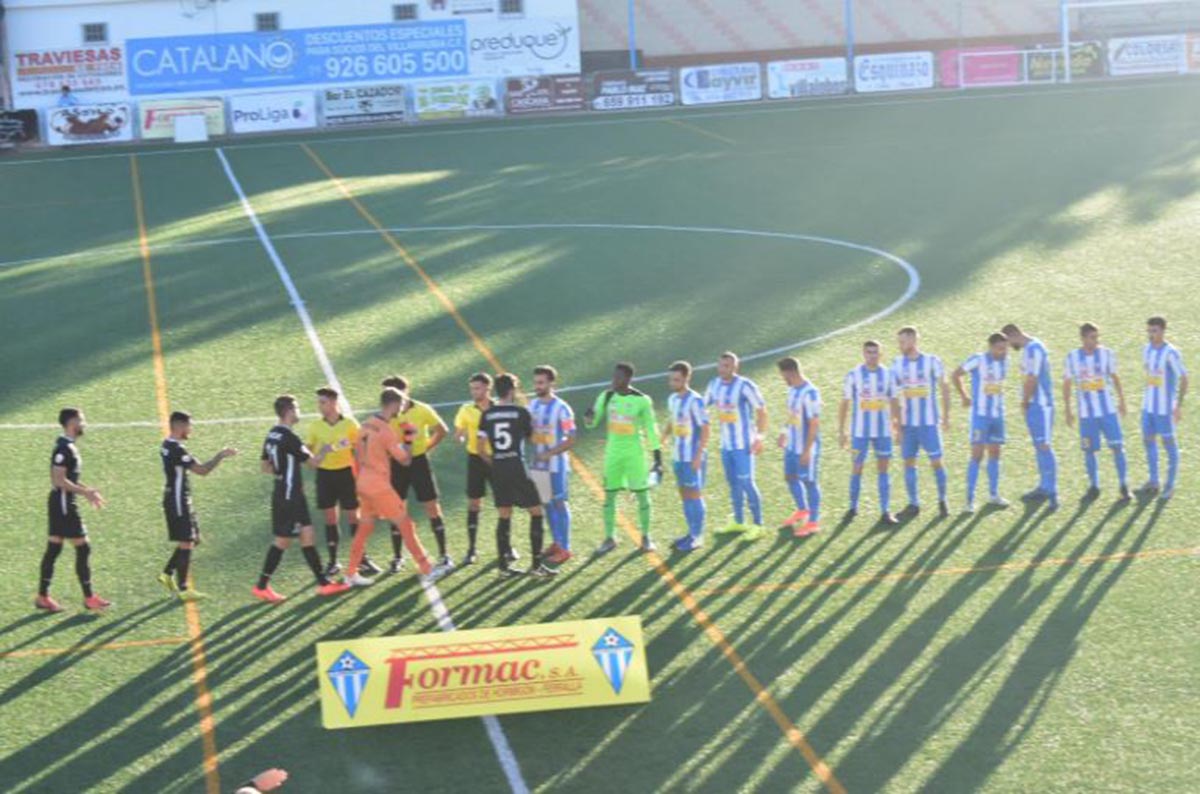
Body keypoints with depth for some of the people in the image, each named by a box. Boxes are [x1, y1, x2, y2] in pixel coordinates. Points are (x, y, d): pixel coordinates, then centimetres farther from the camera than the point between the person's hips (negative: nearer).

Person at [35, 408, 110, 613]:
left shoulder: (67, 447, 13)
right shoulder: (64, 448, -18)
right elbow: (59, 480, -23)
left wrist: (87, 489, 15)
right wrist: (85, 492, -19)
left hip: (62, 505, 10)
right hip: (63, 505, -10)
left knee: (53, 549, 11)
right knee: (83, 548, -5)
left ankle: (43, 596, 15)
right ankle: (89, 598, 1)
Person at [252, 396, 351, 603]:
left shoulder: (272, 435, 7)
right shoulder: (289, 438, -20)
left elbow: (265, 466, 15)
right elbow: (314, 462, -14)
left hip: (282, 494, 9)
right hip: (290, 496, -9)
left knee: (307, 535, 10)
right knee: (282, 541, 0)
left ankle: (323, 583, 14)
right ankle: (262, 586, 7)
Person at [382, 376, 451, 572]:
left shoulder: (422, 410, -9)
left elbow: (443, 430, 3)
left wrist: (428, 447, -2)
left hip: (419, 461, -1)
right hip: (396, 463, 1)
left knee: (433, 507, 0)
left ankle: (443, 554, 10)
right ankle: (397, 557, 16)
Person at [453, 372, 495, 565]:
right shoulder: (466, 410, -1)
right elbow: (458, 433, 4)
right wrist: (461, 438, -18)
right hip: (476, 459, 1)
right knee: (473, 504, 1)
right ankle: (471, 550, 8)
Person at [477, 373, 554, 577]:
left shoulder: (487, 415, 4)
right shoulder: (521, 412, -6)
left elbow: (480, 449, 3)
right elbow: (531, 437, 10)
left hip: (498, 471, 5)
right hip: (517, 468, -5)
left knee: (504, 516, 12)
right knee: (536, 512, 4)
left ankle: (504, 565, 13)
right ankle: (536, 564, 1)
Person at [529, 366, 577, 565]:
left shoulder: (561, 408, -14)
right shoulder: (533, 405, 5)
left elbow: (571, 440, -14)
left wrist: (549, 454, -21)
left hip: (555, 465, -6)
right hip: (537, 464, 6)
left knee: (559, 504, 0)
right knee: (547, 504, 13)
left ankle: (565, 548, 7)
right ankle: (556, 543, 25)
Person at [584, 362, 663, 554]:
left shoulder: (642, 401, -10)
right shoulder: (606, 397, -1)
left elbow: (651, 430, -3)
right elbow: (592, 423, 4)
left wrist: (658, 458, -3)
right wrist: (589, 418, -21)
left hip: (634, 453, -3)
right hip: (613, 452, 3)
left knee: (642, 494, 3)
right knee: (609, 494, 4)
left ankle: (646, 537, 16)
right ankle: (610, 538, 15)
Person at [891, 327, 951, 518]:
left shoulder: (932, 361, -4)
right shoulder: (897, 364, 4)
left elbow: (944, 388, 1)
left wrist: (946, 416, 0)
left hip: (929, 422, -3)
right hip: (907, 423, 3)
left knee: (936, 461, -2)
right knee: (909, 462, 4)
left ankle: (942, 500, 13)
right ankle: (914, 503, 13)